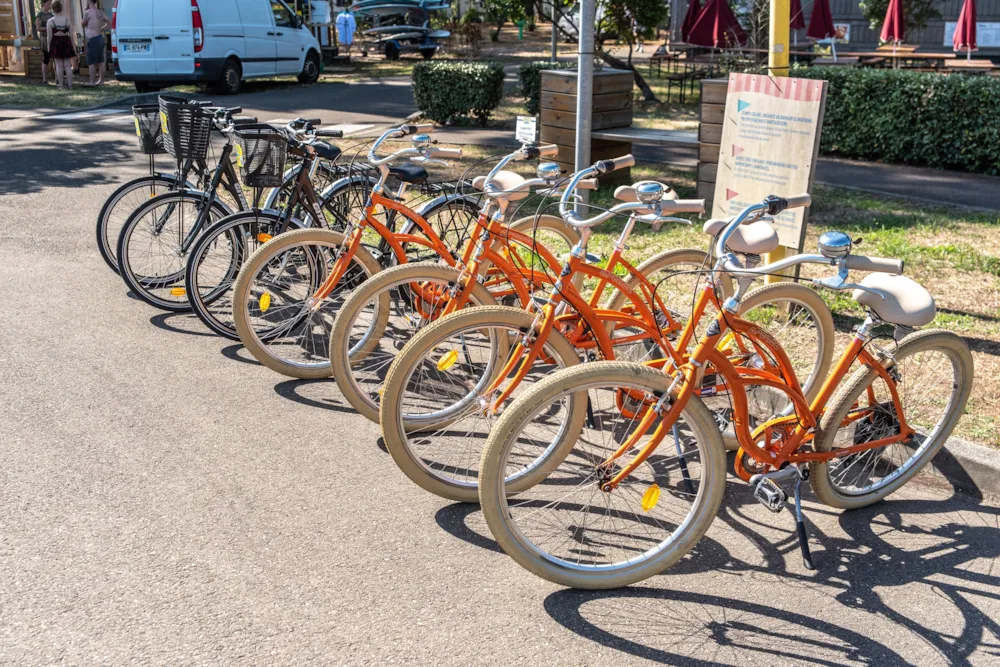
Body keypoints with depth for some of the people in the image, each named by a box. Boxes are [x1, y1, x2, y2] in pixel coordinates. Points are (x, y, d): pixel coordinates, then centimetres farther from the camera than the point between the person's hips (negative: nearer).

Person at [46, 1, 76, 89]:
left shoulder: (50, 21, -8)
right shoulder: (67, 19, -4)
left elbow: (49, 36, -7)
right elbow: (71, 34, -2)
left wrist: (49, 46, 5)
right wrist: (73, 45, 8)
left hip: (56, 43, -1)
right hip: (66, 42, 1)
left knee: (59, 65, 6)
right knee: (67, 65, 7)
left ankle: (60, 84, 7)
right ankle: (70, 84, 4)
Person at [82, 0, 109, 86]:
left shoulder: (88, 12, -11)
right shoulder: (99, 12, 11)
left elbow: (83, 24, 0)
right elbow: (109, 22, 16)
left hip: (93, 39, -8)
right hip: (100, 38, 8)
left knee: (91, 62, -6)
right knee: (100, 61, 10)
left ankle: (92, 82, -8)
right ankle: (101, 80, 14)